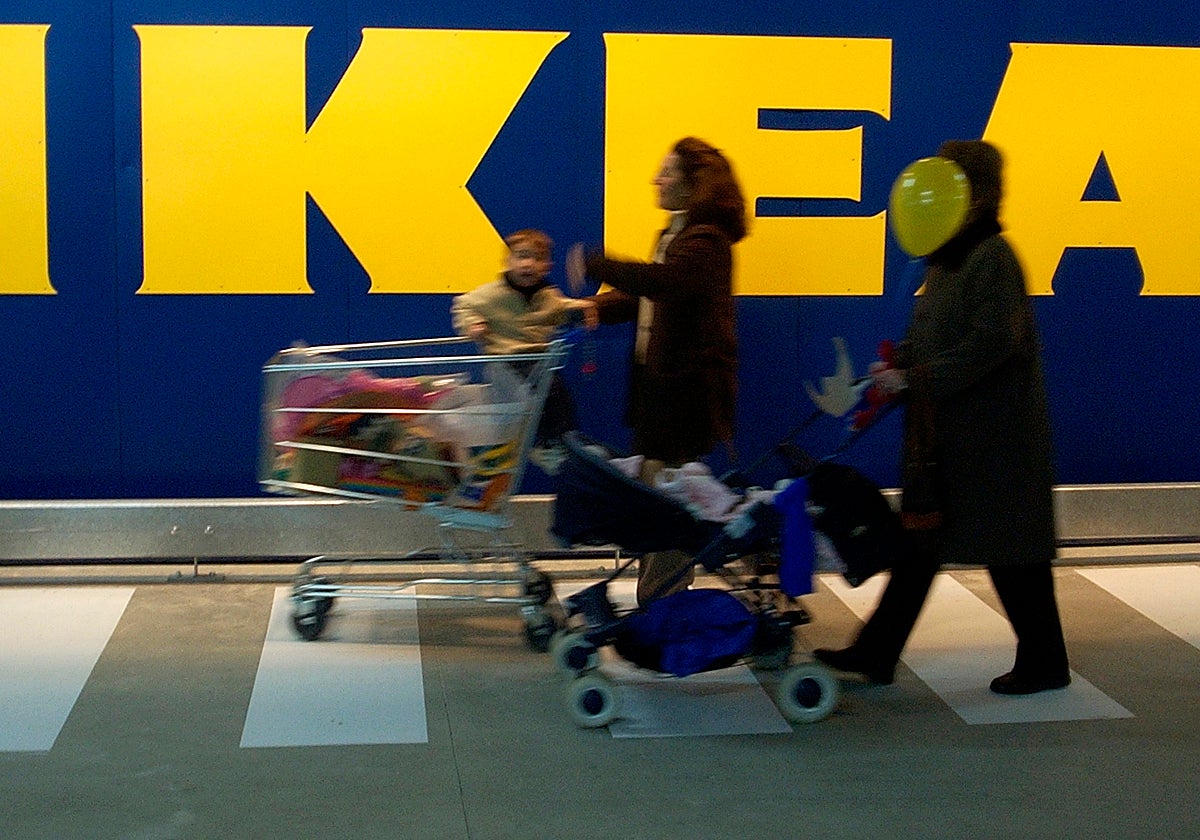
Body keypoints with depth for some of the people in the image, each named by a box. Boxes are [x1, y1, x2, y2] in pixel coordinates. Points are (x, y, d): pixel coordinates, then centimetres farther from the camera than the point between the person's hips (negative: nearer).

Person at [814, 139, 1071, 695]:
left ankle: (1043, 663, 18)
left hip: (992, 439, -9)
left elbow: (991, 343, -26)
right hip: (943, 436, 9)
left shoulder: (992, 258, -17)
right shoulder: (948, 259, 11)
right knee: (919, 542, 12)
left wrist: (915, 378, -24)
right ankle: (876, 654, 19)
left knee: (1010, 549, 3)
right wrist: (899, 365, -3)